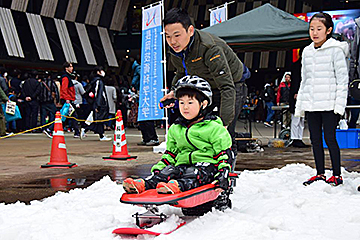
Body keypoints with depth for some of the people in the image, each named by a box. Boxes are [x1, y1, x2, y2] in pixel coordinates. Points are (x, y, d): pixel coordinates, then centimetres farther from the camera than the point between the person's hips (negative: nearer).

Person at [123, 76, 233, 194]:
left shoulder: (214, 128, 0)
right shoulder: (175, 129, 19)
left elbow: (224, 153, -3)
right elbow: (170, 153, 26)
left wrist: (223, 173, -16)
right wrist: (158, 168, 12)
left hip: (206, 165, -5)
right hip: (183, 164, 5)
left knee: (192, 174, -36)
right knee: (167, 171, -23)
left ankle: (177, 185, -63)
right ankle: (143, 184, -44)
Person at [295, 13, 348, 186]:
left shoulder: (335, 50, -4)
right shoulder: (307, 52, 13)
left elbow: (342, 79, -6)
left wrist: (340, 104, -13)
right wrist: (299, 105, 16)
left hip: (329, 105, -6)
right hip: (311, 105, 6)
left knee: (330, 138, -3)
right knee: (315, 140, 9)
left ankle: (337, 175, 9)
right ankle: (320, 174, 20)